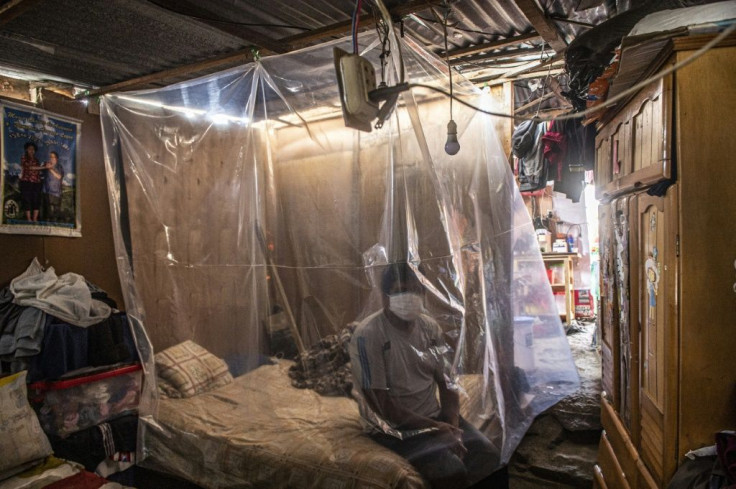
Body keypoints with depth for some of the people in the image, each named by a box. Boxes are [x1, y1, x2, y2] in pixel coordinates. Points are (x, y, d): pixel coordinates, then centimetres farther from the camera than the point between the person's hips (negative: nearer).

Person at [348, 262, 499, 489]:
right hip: (394, 428, -6)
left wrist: (452, 427, -13)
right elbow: (382, 406, -20)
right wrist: (437, 429, -19)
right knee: (451, 470, -24)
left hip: (435, 415, 6)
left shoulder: (429, 327, 0)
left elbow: (447, 383, 4)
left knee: (488, 456, -12)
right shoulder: (368, 336, -20)